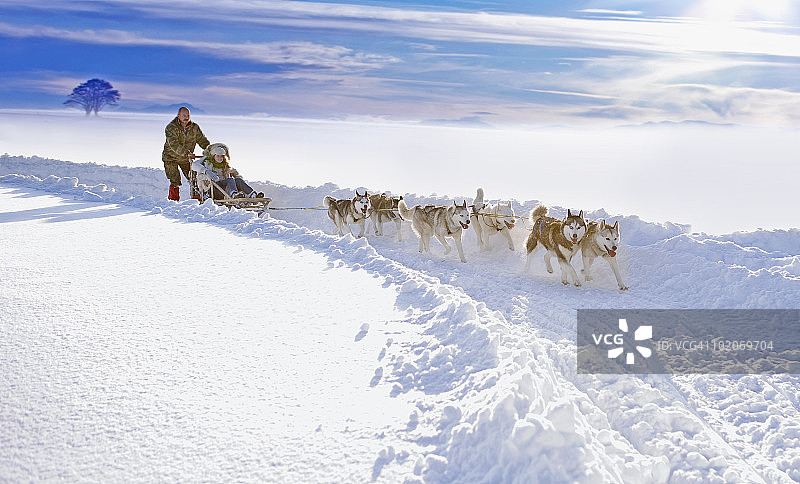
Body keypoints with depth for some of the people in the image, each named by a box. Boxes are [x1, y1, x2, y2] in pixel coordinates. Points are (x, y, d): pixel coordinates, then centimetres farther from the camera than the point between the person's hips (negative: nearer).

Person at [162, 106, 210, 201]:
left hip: (186, 158, 4)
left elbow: (202, 140, -1)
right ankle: (173, 199, 4)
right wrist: (186, 153, -43)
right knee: (175, 181, -10)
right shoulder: (171, 127, -19)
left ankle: (196, 197, 11)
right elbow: (174, 144, -31)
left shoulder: (194, 127, -4)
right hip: (171, 157, -4)